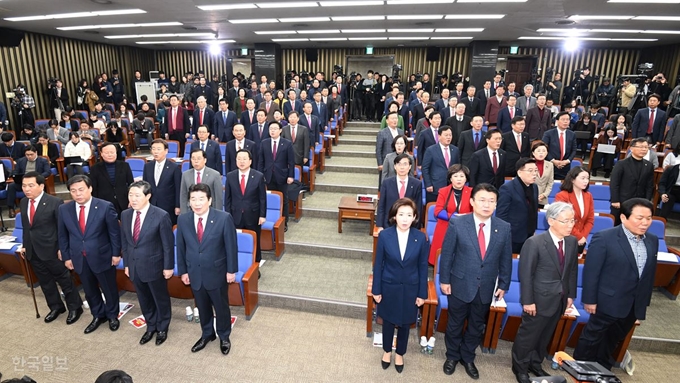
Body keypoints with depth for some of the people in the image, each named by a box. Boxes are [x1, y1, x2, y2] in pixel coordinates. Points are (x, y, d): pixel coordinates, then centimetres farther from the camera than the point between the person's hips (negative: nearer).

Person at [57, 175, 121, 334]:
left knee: (109, 288, 14)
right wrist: (66, 256, 6)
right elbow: (63, 236, 6)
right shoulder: (64, 209, -4)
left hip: (102, 256, -4)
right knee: (89, 290, 20)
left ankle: (112, 315, 36)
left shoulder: (105, 207, -16)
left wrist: (116, 253, -7)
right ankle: (98, 315, 41)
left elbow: (115, 232, -10)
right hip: (79, 258, 4)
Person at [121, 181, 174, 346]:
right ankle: (151, 327, 43)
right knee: (144, 300, 21)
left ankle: (162, 328, 38)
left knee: (160, 299, 15)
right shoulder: (125, 215, -2)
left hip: (154, 266, -5)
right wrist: (127, 264, 10)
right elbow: (124, 242, 7)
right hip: (135, 266, 5)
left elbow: (168, 244, -14)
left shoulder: (161, 216, -20)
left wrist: (168, 267, -10)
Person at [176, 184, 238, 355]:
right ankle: (207, 334, 46)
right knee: (202, 307, 22)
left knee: (221, 307, 16)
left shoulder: (224, 218, -18)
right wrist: (183, 271, 5)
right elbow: (181, 247, 3)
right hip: (194, 273, 3)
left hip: (217, 273, -3)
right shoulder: (183, 220, -7)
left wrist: (231, 270, -9)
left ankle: (224, 336, 40)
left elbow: (231, 246, -12)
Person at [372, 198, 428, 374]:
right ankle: (387, 351, 46)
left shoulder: (421, 237, -14)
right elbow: (378, 264, -8)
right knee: (388, 321, 20)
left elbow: (423, 267, -5)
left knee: (405, 323, 19)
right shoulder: (384, 235, -16)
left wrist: (422, 293, -2)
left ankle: (400, 354, 44)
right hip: (389, 287, 0)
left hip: (410, 288, 1)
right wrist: (376, 290, -4)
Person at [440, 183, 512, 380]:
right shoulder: (457, 223, -14)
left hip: (486, 288, 3)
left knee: (477, 326, 20)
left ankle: (467, 358, 43)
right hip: (460, 285, -2)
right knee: (455, 324, 16)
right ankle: (452, 356, 40)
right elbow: (446, 253, -8)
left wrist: (503, 284, 5)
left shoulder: (504, 227, -6)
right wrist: (444, 280, -6)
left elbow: (506, 258, 3)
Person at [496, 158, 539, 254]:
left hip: (529, 236, 7)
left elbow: (534, 211, 17)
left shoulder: (534, 187, 9)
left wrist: (533, 230, 15)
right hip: (513, 237, -7)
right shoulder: (507, 188, -15)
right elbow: (501, 215, -16)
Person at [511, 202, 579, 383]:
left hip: (559, 300, 6)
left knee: (545, 336, 21)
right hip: (540, 299, -6)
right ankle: (520, 368, 30)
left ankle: (535, 364, 42)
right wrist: (528, 301, -16)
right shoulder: (534, 243, -20)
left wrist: (571, 295, 8)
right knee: (528, 335, 9)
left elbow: (573, 270, 8)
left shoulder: (572, 241, 0)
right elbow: (525, 274, -17)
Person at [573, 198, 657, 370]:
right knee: (593, 336, 10)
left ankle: (602, 367, 41)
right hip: (608, 301, -6)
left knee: (614, 338, 22)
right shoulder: (604, 238, -18)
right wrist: (590, 299, -15)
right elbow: (591, 272, -17)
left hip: (634, 305, 6)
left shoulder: (652, 241, 3)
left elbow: (650, 273, 11)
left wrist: (645, 301, 12)